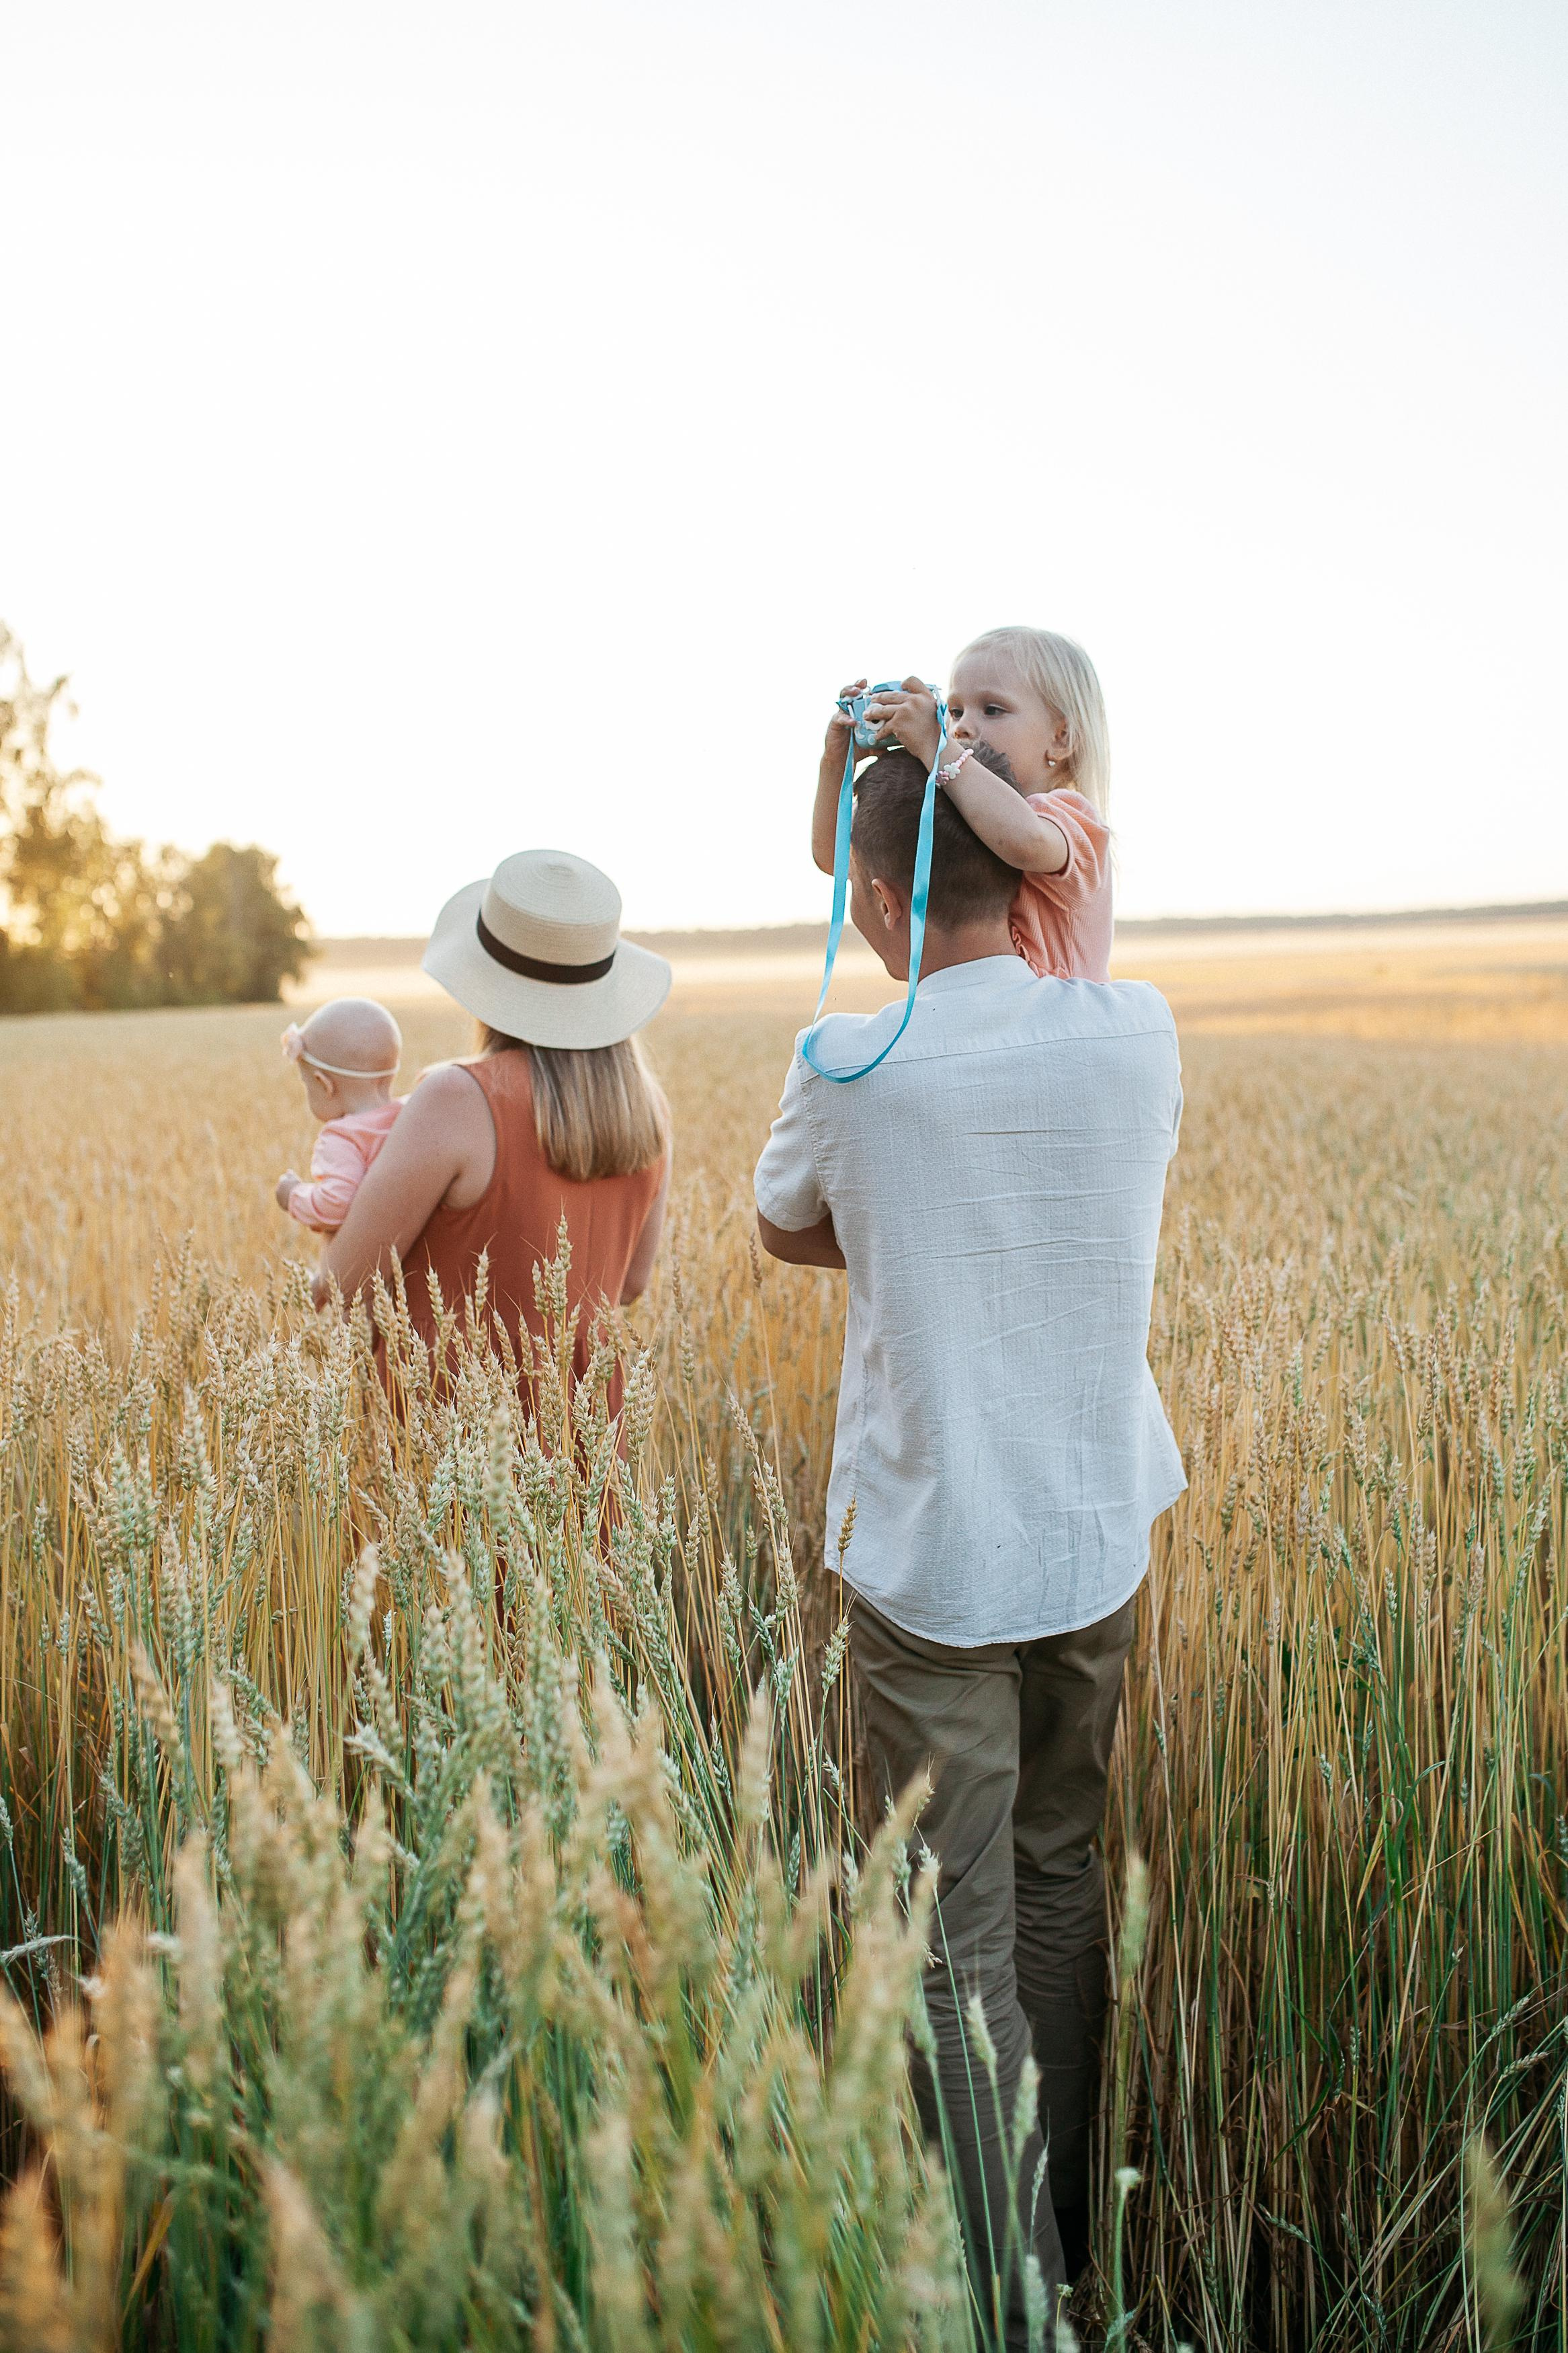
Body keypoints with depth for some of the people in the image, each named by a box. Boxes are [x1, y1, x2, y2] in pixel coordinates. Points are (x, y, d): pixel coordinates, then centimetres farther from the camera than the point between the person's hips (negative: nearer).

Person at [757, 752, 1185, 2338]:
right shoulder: (1138, 1031, -6)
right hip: (1100, 1539, 5)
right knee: (1061, 1880, 21)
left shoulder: (848, 1069, -14)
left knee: (960, 1938, 8)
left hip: (931, 1560, -4)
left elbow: (785, 1231, 5)